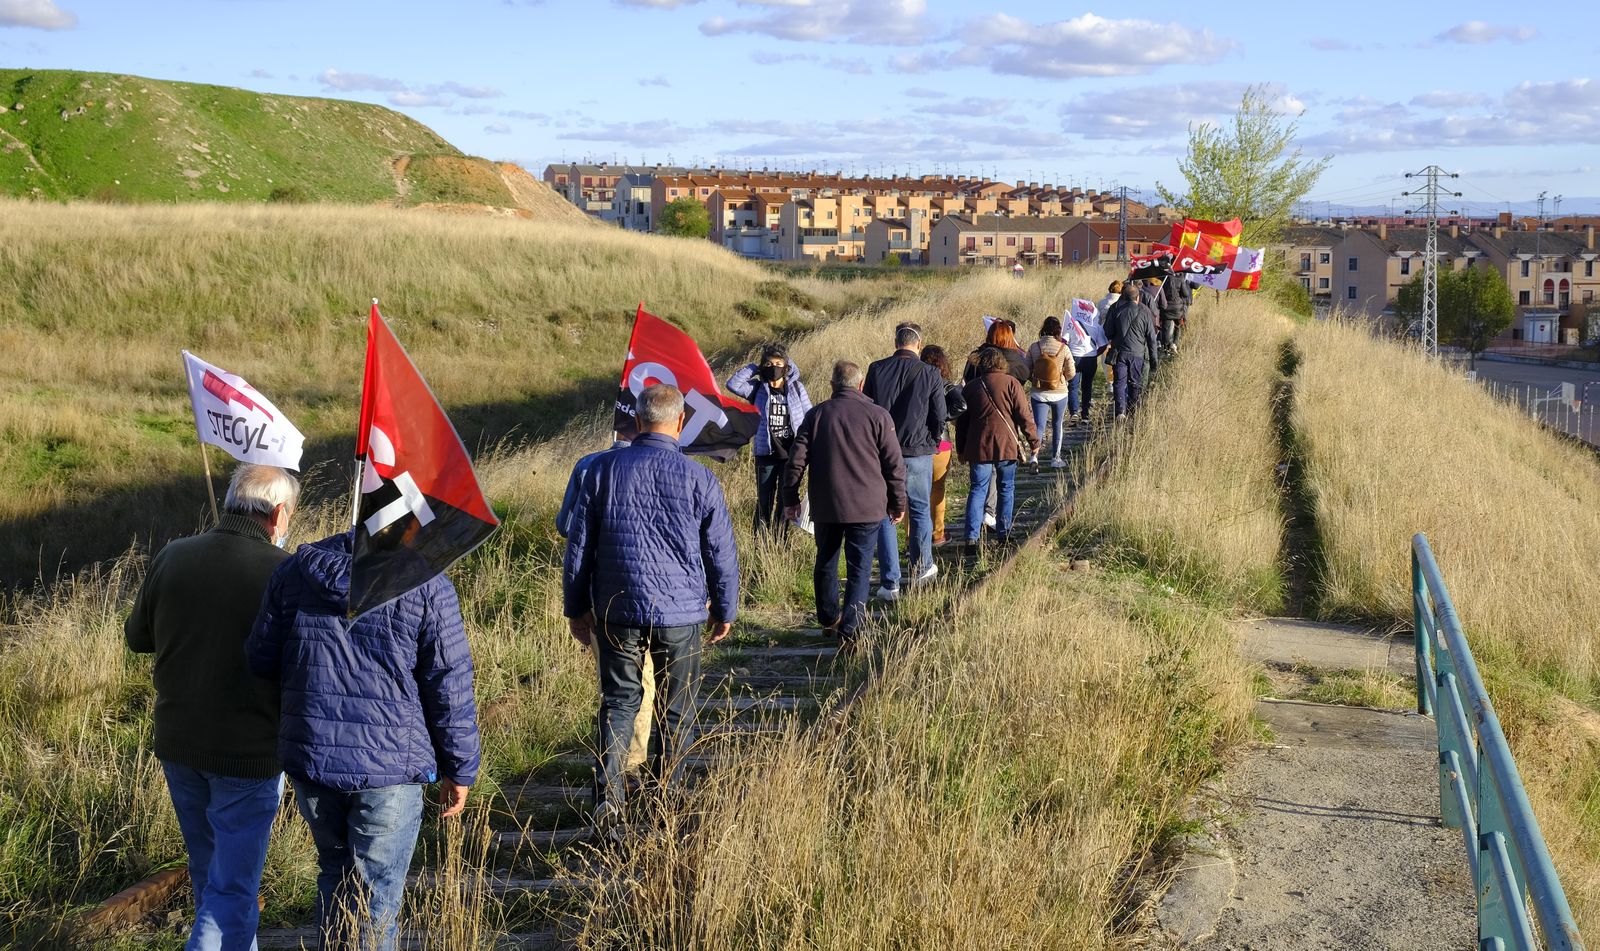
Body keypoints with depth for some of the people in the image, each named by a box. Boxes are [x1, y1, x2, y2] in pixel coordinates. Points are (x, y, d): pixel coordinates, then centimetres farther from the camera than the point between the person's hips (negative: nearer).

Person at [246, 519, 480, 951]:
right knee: (377, 898, 6)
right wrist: (459, 769, 3)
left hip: (308, 755, 4)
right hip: (389, 767, -4)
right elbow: (450, 686, -7)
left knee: (335, 874, 23)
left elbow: (260, 662, 9)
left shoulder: (295, 570, 3)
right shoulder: (426, 586, -8)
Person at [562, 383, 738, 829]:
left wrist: (576, 607, 14)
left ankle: (609, 796, -3)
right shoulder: (699, 478, -6)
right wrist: (725, 609, 16)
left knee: (619, 700, 11)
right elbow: (722, 553, 1)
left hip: (617, 609, 1)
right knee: (676, 708, 12)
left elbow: (578, 546, 3)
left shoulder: (602, 470, -2)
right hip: (681, 611, -1)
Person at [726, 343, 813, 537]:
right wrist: (753, 368, -6)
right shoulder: (758, 388, 1)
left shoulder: (796, 388, 2)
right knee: (764, 501, 4)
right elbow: (733, 384, -13)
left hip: (791, 454, 1)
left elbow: (809, 417, 6)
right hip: (766, 454, -1)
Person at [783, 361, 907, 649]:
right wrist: (898, 502, 8)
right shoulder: (877, 415, -4)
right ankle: (849, 631, -8)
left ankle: (829, 619, 33)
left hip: (825, 506, 3)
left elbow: (797, 460, 2)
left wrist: (791, 497, 13)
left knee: (825, 563, 20)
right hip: (866, 507, -2)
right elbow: (894, 464, -2)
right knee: (859, 569, 1)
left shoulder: (816, 414, 2)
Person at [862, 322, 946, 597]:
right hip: (919, 454, -1)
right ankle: (922, 567, 32)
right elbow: (939, 418, -2)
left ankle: (890, 583, 5)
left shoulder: (876, 370, -3)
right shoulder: (930, 375, -8)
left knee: (885, 516, 6)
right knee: (920, 511, 19)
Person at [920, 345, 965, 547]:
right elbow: (961, 406, -23)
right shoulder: (945, 385, -8)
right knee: (936, 490, 14)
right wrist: (943, 416, -11)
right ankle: (937, 534, 24)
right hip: (937, 442, -2)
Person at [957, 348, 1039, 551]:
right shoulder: (1011, 383, -1)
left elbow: (961, 422, 13)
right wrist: (1034, 441, 4)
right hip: (1006, 445, -2)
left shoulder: (970, 387, 9)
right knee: (1006, 489, 11)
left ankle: (972, 538, -7)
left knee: (977, 490, 4)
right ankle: (1003, 534, 14)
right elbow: (1024, 415, -5)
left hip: (978, 448, 2)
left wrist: (961, 450, 21)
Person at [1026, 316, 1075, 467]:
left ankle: (1034, 455, -19)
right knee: (1057, 425, 17)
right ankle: (1055, 458, 24)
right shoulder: (1063, 348, -11)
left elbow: (1027, 371, -2)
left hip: (1039, 394, 1)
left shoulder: (1034, 347, -7)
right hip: (1059, 393, -1)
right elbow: (1071, 373, -5)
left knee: (1038, 426, 2)